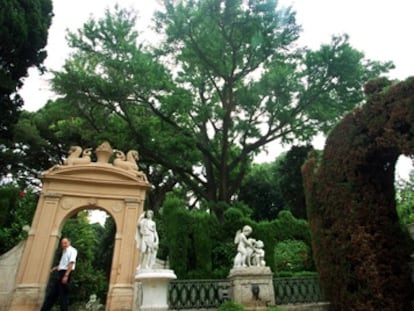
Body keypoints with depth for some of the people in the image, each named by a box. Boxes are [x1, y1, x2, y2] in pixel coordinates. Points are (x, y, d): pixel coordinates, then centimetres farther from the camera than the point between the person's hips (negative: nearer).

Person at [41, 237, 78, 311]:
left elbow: (71, 263, -17)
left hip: (65, 273, -9)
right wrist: (55, 268, 10)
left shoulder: (72, 250, -8)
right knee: (51, 294, 8)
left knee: (62, 295, -4)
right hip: (60, 273, 9)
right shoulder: (64, 252, 19)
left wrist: (66, 275, -24)